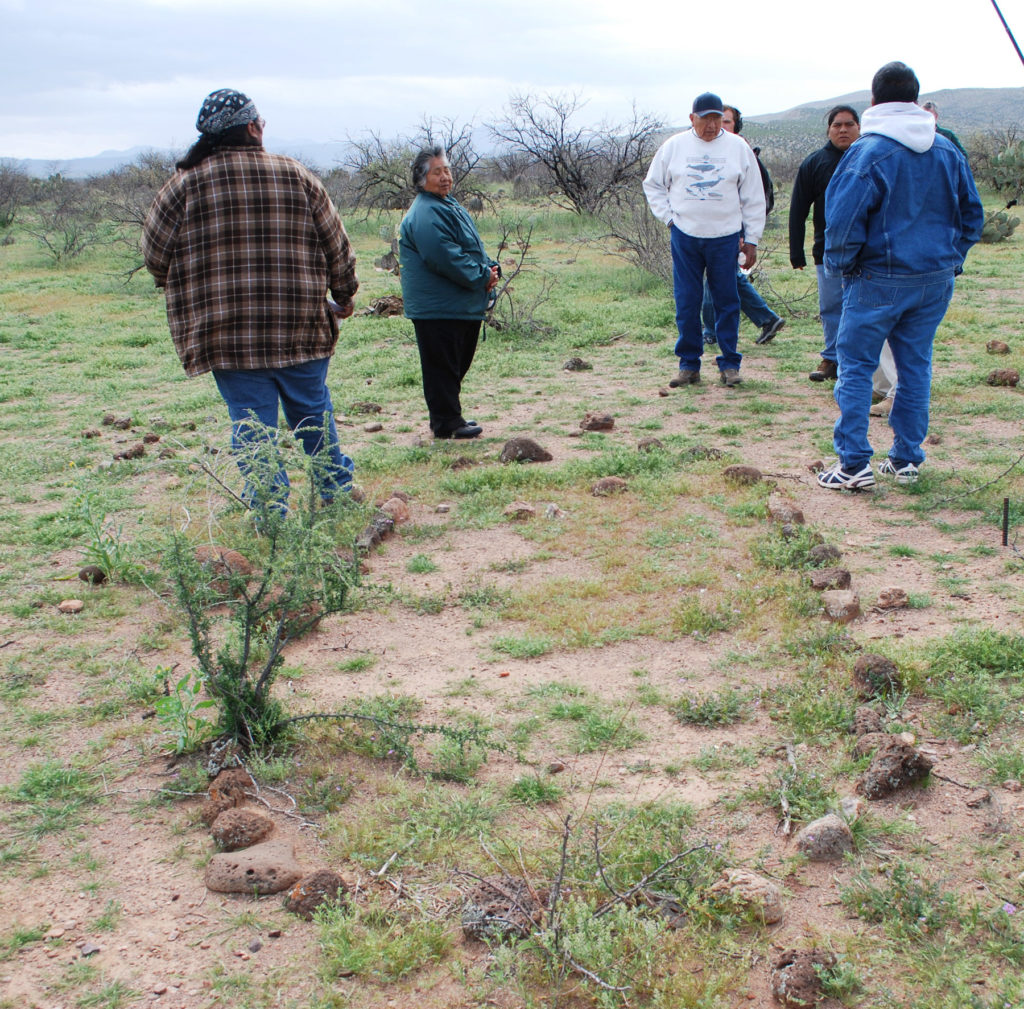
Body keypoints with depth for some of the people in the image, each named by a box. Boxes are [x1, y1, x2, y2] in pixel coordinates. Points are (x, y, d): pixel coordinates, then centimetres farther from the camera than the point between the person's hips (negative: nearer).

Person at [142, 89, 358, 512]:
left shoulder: (186, 183, -4)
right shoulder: (297, 175, 1)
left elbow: (154, 253, 3)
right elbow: (336, 245, 7)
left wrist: (189, 290, 22)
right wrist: (344, 295, 22)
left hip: (228, 336, -2)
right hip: (302, 330, 2)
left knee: (252, 425, 5)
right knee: (314, 412, 18)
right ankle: (339, 492, 29)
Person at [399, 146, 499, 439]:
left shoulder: (448, 204, 17)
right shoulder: (426, 214, -17)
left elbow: (473, 248, 21)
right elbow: (444, 258, -25)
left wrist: (489, 269, 1)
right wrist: (481, 276, -16)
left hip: (463, 306, 10)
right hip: (438, 308, -10)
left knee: (457, 364, 17)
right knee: (442, 367, -3)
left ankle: (451, 417, 28)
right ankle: (447, 424, 4)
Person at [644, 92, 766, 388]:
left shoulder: (738, 147, 4)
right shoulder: (673, 146, 5)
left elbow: (753, 198, 8)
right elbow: (653, 185, 15)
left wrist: (751, 240, 5)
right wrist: (669, 217, 2)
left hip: (725, 236, 0)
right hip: (684, 236, 1)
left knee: (726, 301, 3)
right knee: (686, 302, 2)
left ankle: (729, 364, 11)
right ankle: (688, 364, 11)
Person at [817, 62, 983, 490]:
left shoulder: (868, 152, -13)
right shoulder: (947, 151, 5)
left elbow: (843, 221, -16)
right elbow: (972, 215, 12)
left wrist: (839, 265, 0)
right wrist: (950, 259, 18)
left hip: (878, 279, -5)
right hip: (936, 279, 5)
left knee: (855, 365, 3)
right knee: (915, 366, 13)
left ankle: (854, 463, -1)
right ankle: (905, 459, 18)